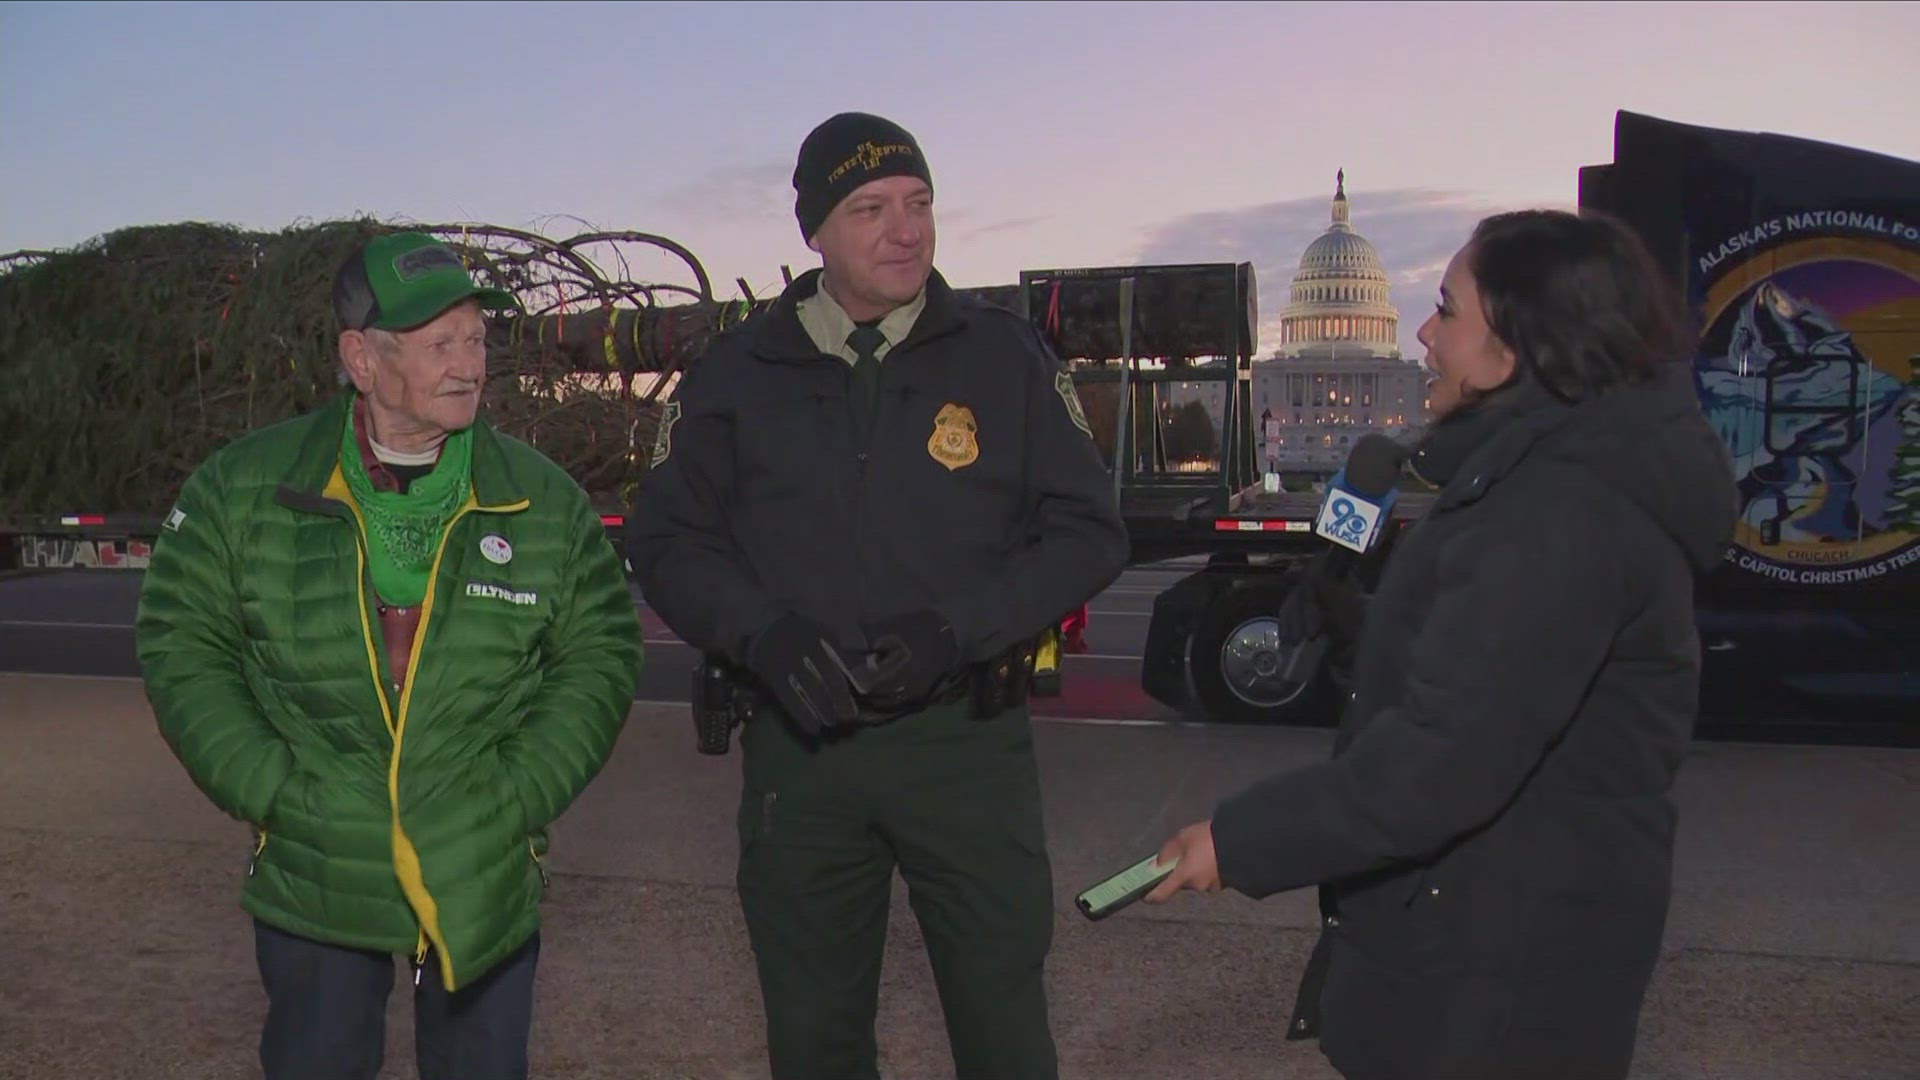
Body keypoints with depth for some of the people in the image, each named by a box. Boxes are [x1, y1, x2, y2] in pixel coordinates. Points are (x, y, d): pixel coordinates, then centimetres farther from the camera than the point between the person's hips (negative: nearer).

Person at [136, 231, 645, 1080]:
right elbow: (180, 643, 1)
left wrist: (519, 796, -8)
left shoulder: (547, 501, -1)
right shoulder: (244, 487, -3)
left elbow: (602, 652, 1)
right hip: (313, 877, 0)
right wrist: (271, 791, -9)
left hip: (487, 882, 1)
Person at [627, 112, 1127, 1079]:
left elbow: (1089, 531, 0)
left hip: (965, 740, -1)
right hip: (798, 741, 2)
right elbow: (665, 538, 6)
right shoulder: (737, 374, 4)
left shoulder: (1006, 357, 0)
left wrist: (957, 629, -15)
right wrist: (763, 632, -13)